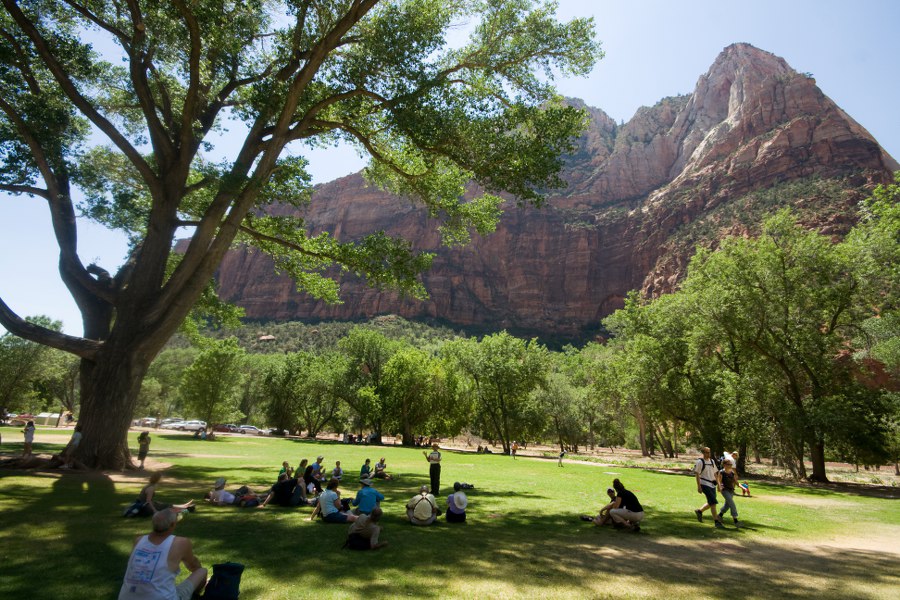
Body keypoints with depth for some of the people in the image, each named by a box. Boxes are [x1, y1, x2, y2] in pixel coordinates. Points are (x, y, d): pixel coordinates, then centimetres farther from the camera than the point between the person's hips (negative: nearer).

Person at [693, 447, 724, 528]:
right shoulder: (700, 462, -9)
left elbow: (714, 473, 19)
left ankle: (699, 511, 33)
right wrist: (699, 486, -15)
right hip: (704, 484, -7)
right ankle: (717, 522, -6)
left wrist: (718, 484, 15)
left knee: (711, 503, 11)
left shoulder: (712, 461, 12)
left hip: (712, 484, 7)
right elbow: (697, 474, -11)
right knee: (713, 502, -13)